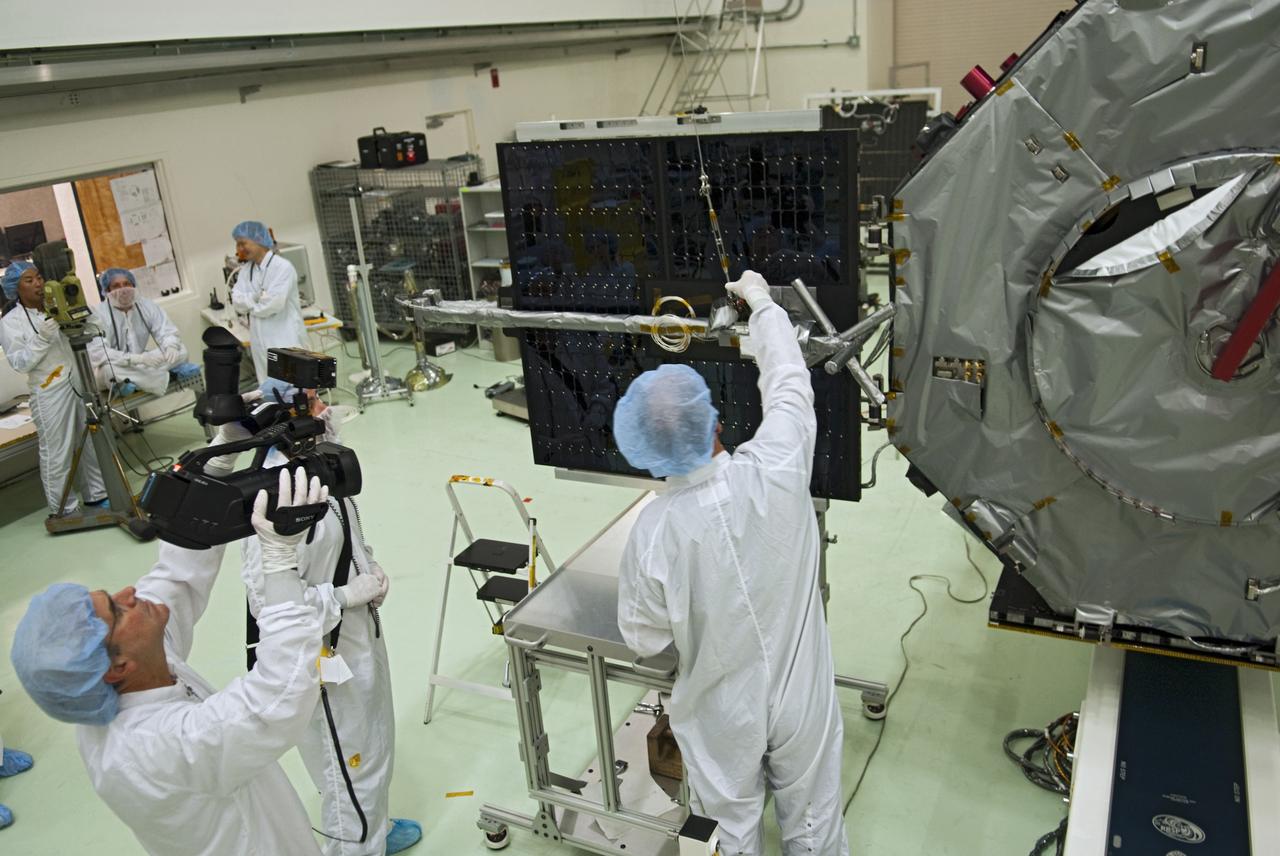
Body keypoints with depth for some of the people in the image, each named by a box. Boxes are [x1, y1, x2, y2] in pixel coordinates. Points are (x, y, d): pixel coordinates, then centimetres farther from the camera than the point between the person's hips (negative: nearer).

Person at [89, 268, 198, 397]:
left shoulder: (147, 306, -5)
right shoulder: (98, 314, -19)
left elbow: (168, 332, -7)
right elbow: (97, 353, -29)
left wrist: (171, 347, -34)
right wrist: (138, 358, -41)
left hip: (141, 362, 5)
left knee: (180, 350, -12)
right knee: (108, 369, -39)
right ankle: (172, 373, -27)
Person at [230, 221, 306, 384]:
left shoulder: (282, 267, -12)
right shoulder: (245, 270, 12)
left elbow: (274, 303, -20)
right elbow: (237, 301, 2)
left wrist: (251, 306, -3)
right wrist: (259, 296, -13)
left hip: (286, 341, -7)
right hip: (261, 342, 7)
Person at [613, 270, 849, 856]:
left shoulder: (652, 533, -27)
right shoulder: (777, 472, -26)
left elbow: (643, 639, -11)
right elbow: (789, 382, -6)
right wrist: (761, 301, 8)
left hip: (721, 715, -1)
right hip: (801, 699, 1)